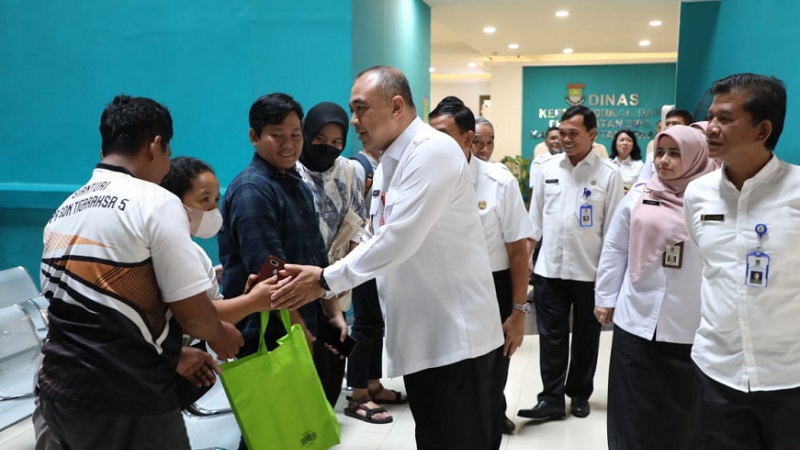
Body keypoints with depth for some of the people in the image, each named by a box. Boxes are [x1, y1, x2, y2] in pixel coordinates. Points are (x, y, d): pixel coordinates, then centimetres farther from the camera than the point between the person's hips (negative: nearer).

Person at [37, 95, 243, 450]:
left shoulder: (63, 210, 8)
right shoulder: (156, 202, -13)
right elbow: (193, 313, -15)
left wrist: (173, 351, 19)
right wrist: (220, 336, 8)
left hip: (58, 391, 7)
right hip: (124, 401, -6)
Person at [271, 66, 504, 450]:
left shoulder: (433, 150, -15)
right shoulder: (395, 160, 16)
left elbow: (401, 238, -23)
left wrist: (327, 280, -17)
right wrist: (333, 278, 6)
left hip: (456, 332, -9)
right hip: (420, 335, 9)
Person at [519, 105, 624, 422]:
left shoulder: (608, 174, -5)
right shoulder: (546, 168, 3)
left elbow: (613, 227, -3)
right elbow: (535, 217, 8)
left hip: (590, 270, -1)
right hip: (549, 268, 2)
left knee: (585, 338, 12)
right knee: (551, 337, 4)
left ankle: (580, 394, 28)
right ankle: (552, 398, 12)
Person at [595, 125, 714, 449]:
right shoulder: (637, 197, 3)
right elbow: (614, 249, 9)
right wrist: (605, 299, 8)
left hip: (691, 329, -2)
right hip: (636, 322, 2)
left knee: (683, 413, 12)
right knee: (634, 410, 12)